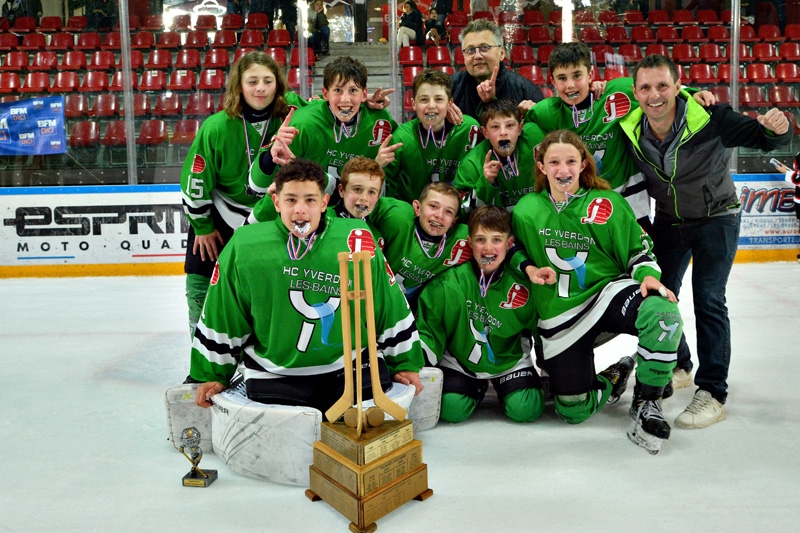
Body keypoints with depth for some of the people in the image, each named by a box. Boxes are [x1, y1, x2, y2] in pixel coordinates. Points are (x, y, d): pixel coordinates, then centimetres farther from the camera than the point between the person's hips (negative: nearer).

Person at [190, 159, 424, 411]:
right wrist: (212, 374, 12)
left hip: (352, 367, 1)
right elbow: (220, 317, 6)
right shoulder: (244, 246, -6)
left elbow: (390, 305, 4)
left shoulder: (358, 241, -7)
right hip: (275, 375, -1)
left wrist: (405, 362, 10)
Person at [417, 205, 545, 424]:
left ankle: (501, 387, 18)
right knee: (451, 409, -19)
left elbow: (540, 329, 1)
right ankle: (477, 388, 18)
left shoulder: (521, 285, -13)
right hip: (458, 360, 0)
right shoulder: (447, 282, -17)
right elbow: (429, 328, -12)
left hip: (509, 361, 0)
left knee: (526, 409, -19)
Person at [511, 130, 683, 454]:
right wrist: (529, 268, -8)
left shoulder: (608, 203, -3)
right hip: (559, 313, 1)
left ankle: (646, 402, -13)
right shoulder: (525, 211, -1)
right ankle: (613, 377, 32)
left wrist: (648, 275, -15)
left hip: (609, 291, -1)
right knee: (572, 410, -3)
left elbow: (638, 247, 5)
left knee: (663, 314, -35)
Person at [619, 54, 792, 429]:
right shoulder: (630, 130, -15)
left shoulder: (710, 119, -25)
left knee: (708, 300, -11)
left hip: (715, 219, -4)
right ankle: (678, 366, 33)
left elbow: (761, 138, -19)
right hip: (668, 222, 5)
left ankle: (712, 393, -2)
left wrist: (776, 128, -37)